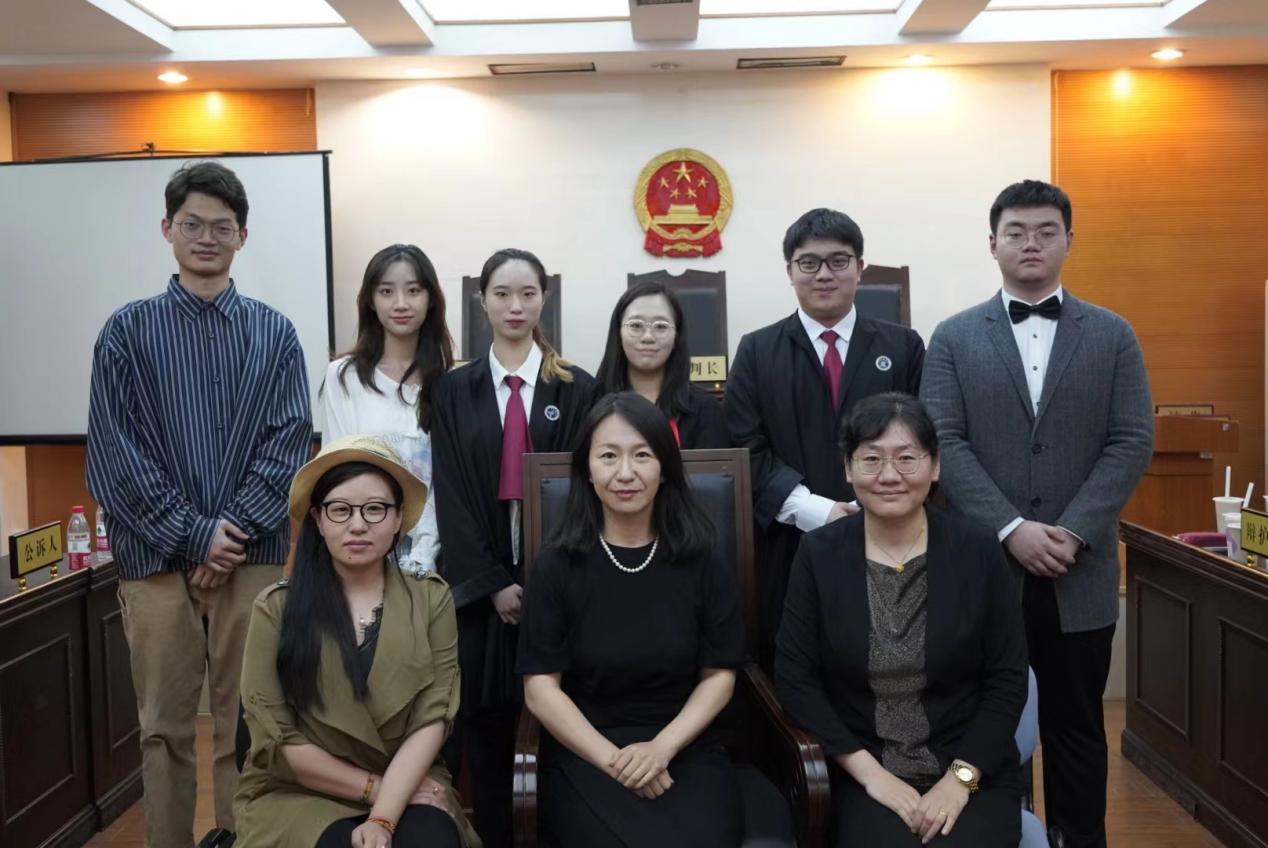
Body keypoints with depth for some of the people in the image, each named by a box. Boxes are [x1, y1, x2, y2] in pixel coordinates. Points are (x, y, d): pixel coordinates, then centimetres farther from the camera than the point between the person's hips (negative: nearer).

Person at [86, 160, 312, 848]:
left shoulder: (273, 334, 7)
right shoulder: (128, 331, 5)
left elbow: (289, 443, -1)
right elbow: (115, 452, -2)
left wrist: (232, 532, -11)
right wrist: (192, 535, -10)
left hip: (252, 555, 0)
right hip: (155, 557, 0)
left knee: (244, 724, 7)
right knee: (164, 726, 9)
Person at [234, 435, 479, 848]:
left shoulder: (431, 599, 0)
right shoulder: (276, 608, -4)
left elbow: (431, 718, -7)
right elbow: (276, 740, -6)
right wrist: (375, 786, -9)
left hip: (408, 787, 1)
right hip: (299, 794, -1)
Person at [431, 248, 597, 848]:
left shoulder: (576, 389, 3)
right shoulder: (455, 391, 6)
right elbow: (450, 495, 0)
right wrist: (493, 582, -9)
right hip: (480, 581, 1)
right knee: (486, 723, 8)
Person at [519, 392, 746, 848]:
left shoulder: (705, 564, 2)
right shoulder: (555, 567, -1)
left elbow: (719, 675, 3)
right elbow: (540, 687, -4)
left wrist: (662, 748, -12)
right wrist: (613, 760, -14)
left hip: (686, 753, 2)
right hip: (584, 758, -1)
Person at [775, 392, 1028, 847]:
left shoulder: (978, 550, -3)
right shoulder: (819, 554, -3)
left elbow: (1008, 680, -1)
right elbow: (795, 678, -3)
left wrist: (962, 777, -11)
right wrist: (868, 771, -10)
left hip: (973, 774, 1)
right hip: (865, 778, 0)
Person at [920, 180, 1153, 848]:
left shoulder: (1113, 336, 6)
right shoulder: (953, 338, 4)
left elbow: (1132, 442, -1)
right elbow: (944, 445, -5)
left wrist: (1073, 532, -13)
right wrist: (1011, 530, -15)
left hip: (1080, 571, 1)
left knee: (1076, 728, 12)